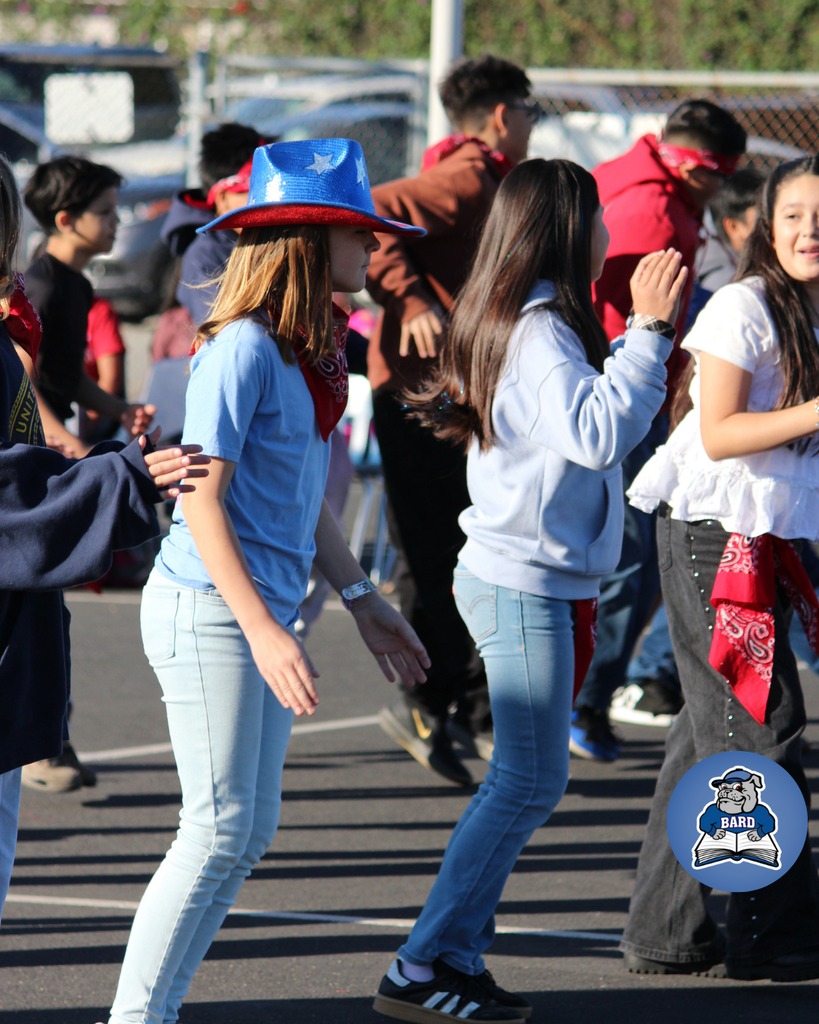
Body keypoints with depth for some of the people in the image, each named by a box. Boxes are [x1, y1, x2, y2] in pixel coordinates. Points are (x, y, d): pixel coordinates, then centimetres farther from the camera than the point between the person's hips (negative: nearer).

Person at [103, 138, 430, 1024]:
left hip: (263, 614, 9)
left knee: (249, 833, 10)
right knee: (220, 829, -9)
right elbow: (201, 498, -19)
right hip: (208, 611, -9)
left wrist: (363, 602, 21)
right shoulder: (241, 351, -16)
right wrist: (264, 631, -24)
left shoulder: (311, 352, 10)